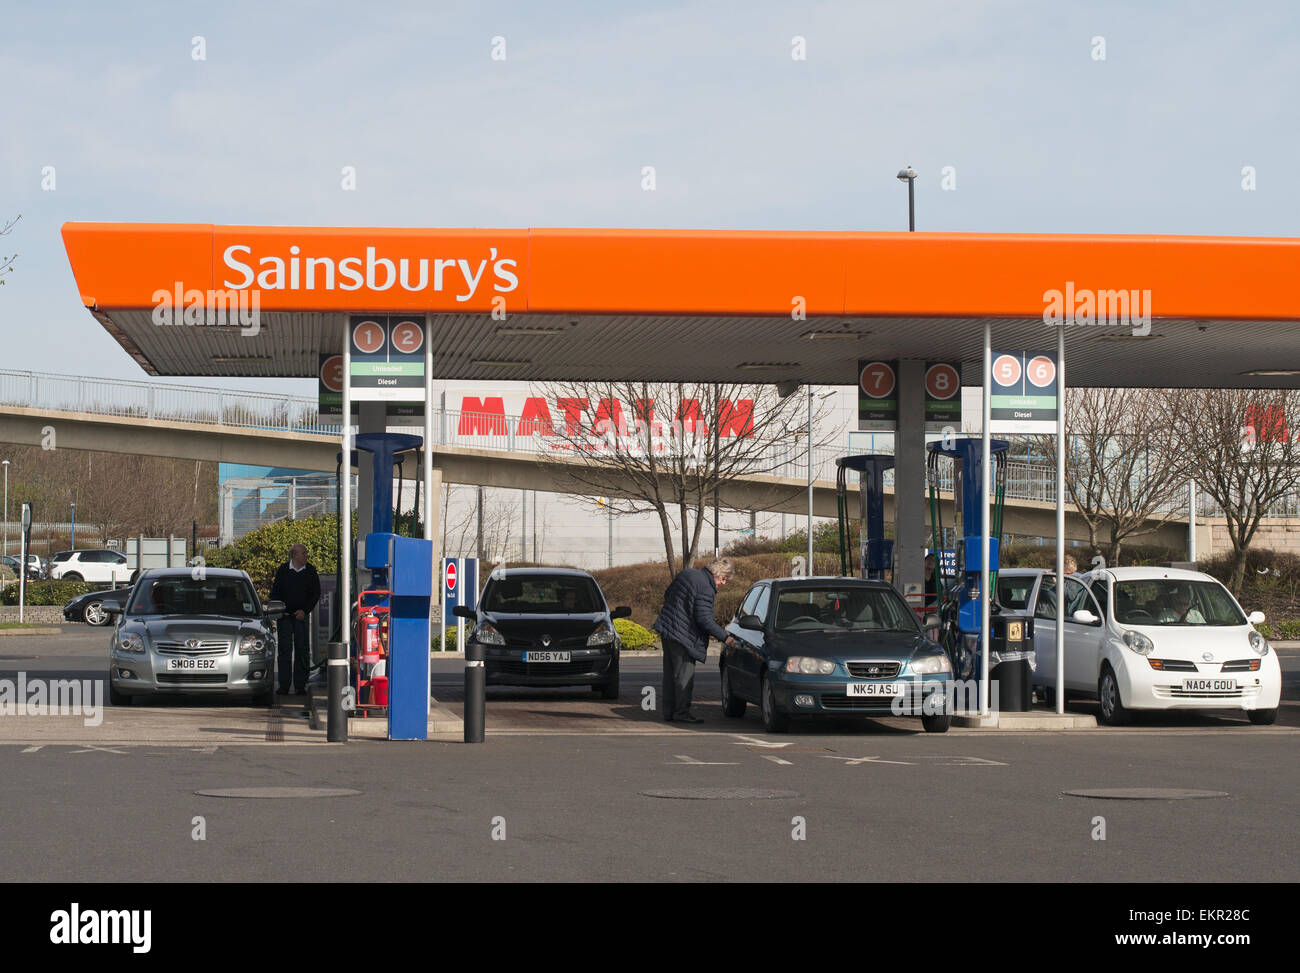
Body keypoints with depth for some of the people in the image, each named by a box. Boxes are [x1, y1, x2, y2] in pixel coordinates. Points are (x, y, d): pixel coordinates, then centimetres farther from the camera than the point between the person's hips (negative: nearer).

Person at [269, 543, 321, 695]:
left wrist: (305, 611, -5)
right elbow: (275, 592, 8)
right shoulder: (283, 570, 3)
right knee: (284, 650, -3)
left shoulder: (310, 571, 3)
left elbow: (316, 593, 5)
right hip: (285, 616, 0)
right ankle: (284, 685, 0)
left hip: (301, 615, 0)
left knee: (301, 650, -2)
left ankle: (300, 685, 2)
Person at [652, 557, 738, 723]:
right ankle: (681, 712, -4)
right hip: (682, 634, -10)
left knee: (671, 674, 12)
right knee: (684, 675, -5)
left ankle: (669, 712, 16)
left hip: (666, 628, 10)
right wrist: (725, 638, -13)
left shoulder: (688, 573, 9)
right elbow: (704, 620, -21)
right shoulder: (705, 588, -19)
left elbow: (667, 596, 19)